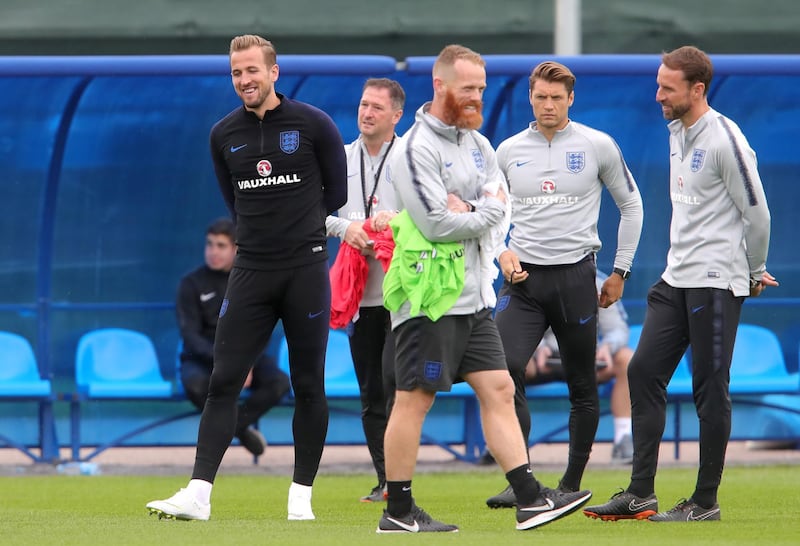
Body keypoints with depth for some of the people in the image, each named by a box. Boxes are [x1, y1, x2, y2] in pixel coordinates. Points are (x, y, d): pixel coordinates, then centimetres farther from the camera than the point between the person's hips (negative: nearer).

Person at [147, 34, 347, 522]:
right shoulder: (225, 135, 7)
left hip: (306, 270, -3)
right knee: (224, 381, -5)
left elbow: (339, 191, 7)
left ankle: (301, 495, 10)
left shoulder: (313, 125, -3)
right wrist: (260, 234, 13)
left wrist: (301, 232, 11)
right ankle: (199, 494, -9)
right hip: (251, 272, 3)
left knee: (309, 386, 2)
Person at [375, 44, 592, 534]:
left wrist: (469, 213, -13)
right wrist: (484, 215, -5)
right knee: (414, 400, -3)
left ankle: (531, 500, 3)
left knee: (499, 390, 4)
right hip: (429, 297, -8)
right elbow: (437, 223, -20)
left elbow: (501, 213, 7)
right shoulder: (416, 149, -12)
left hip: (474, 299, 8)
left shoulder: (477, 144, 15)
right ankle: (399, 512, 2)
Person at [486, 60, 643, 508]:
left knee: (583, 386, 5)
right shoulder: (509, 151, 8)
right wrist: (503, 252, -2)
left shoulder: (598, 146, 1)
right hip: (523, 278, 1)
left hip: (575, 276, -1)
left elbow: (631, 204, 11)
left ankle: (572, 484, 18)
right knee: (504, 371, -18)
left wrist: (620, 272, 10)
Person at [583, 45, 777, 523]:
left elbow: (757, 214, -10)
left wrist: (754, 274, 3)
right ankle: (641, 495, 8)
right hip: (677, 278, 9)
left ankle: (706, 501, 3)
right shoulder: (677, 132, 12)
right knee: (644, 373, 5)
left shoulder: (724, 140, -15)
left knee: (710, 389, -3)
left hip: (716, 282, -9)